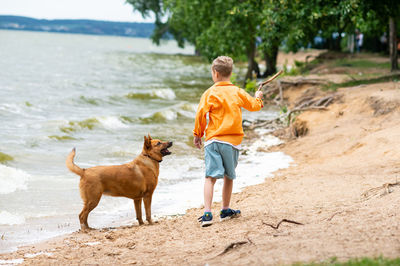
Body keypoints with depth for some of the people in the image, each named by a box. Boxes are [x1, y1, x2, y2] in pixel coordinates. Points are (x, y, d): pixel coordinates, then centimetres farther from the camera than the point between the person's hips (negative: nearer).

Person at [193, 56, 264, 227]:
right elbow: (254, 106, 20)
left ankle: (207, 213, -20)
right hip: (233, 140, 3)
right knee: (229, 176, 16)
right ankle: (225, 211, 27)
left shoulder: (210, 93, -3)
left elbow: (201, 113, -9)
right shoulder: (238, 92, 7)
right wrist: (258, 97, 43)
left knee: (211, 177, -8)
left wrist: (197, 134, 4)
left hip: (213, 139, -3)